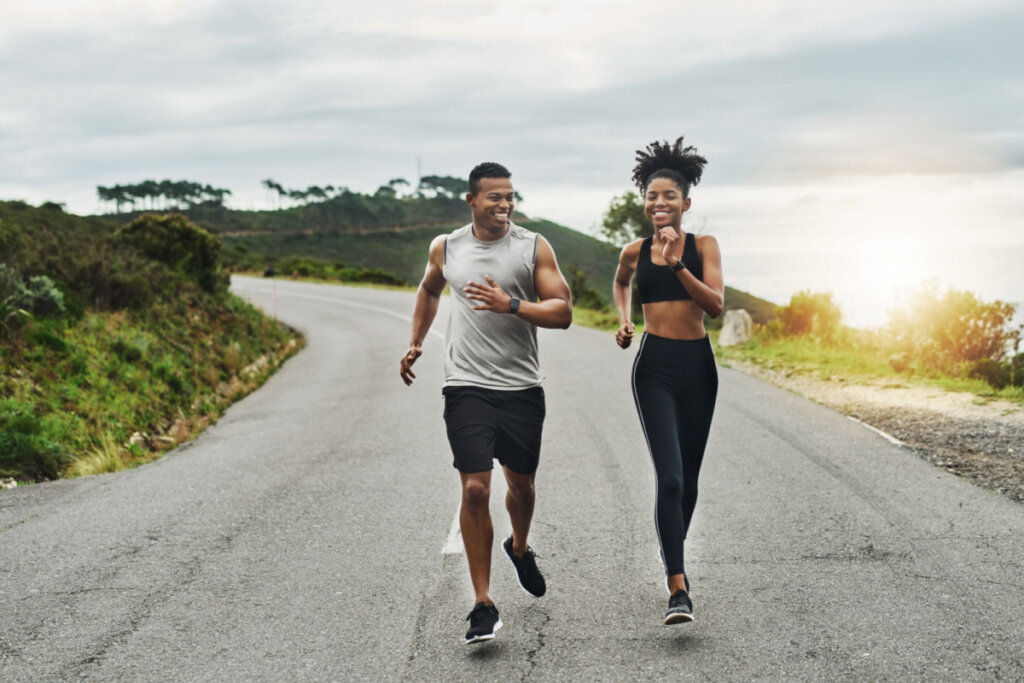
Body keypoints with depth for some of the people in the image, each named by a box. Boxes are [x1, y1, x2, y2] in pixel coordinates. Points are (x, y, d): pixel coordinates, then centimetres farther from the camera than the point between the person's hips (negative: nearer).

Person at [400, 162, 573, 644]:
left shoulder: (534, 247, -1)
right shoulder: (445, 248, 5)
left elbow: (562, 313, -7)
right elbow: (429, 289, 27)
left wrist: (512, 305, -21)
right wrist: (416, 343, 21)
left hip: (522, 387, 1)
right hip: (466, 387, 0)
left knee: (521, 483, 16)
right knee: (475, 489, -10)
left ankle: (520, 548, 50)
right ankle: (483, 605, -2)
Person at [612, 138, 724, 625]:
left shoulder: (703, 246, 1)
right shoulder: (634, 252, 4)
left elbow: (716, 304, -12)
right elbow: (620, 283, 27)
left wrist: (677, 264, -20)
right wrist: (623, 320, 11)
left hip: (697, 366, 2)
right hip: (654, 367, -1)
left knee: (688, 479, 13)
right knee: (669, 478, -15)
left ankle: (674, 559, 38)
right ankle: (678, 590, -17)